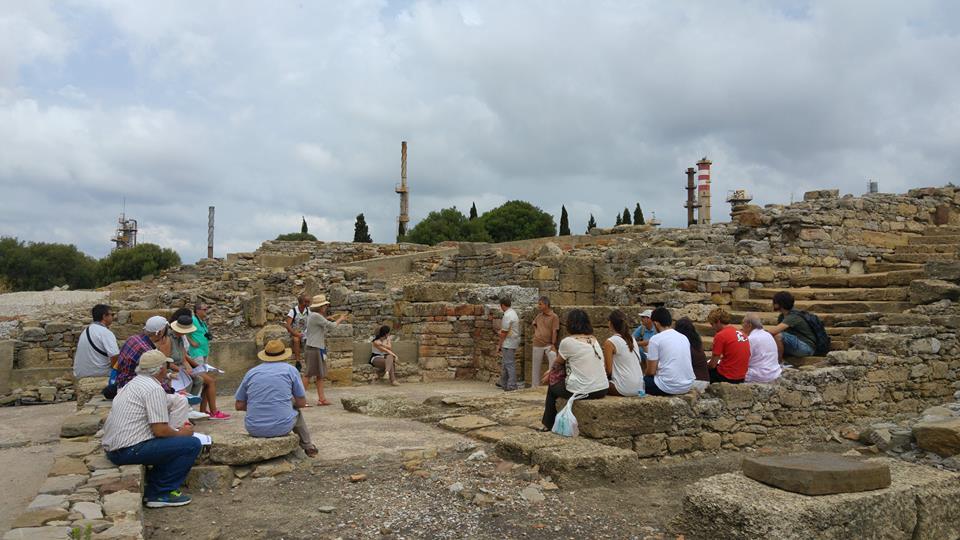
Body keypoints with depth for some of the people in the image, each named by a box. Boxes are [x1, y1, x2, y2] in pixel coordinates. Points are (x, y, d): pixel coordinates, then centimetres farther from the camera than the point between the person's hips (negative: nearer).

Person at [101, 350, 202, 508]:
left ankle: (151, 490, 17)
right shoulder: (154, 388, -14)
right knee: (192, 444, -10)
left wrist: (178, 429, 22)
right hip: (130, 451, -10)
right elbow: (160, 430, -18)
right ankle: (162, 494, -3)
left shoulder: (133, 383, 17)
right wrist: (182, 434, 1)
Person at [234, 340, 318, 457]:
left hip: (254, 429, 2)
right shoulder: (290, 370, 1)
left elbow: (239, 406, 9)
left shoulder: (251, 373, 6)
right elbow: (301, 403, 4)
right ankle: (308, 447, 46)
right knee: (296, 411, 33)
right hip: (282, 427, -2)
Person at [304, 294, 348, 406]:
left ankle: (321, 398, 14)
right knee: (309, 375, -6)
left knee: (320, 375, 11)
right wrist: (340, 319, 1)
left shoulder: (312, 315, 14)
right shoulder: (316, 316, -16)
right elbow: (331, 325, -15)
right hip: (314, 349, -10)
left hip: (319, 348, 10)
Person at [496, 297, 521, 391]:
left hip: (508, 344, -10)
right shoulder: (514, 312, 12)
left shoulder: (507, 316, -19)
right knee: (504, 363, 18)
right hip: (513, 342, 10)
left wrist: (499, 345, -11)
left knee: (509, 364, -5)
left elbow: (504, 332, -18)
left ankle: (512, 386, -1)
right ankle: (504, 383, 28)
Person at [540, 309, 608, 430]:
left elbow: (557, 363, 6)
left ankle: (548, 425, 33)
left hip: (582, 392, -6)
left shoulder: (567, 342, -10)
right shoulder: (594, 340, 9)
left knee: (552, 388, 23)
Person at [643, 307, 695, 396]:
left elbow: (651, 371, -6)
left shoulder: (655, 339, -7)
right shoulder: (684, 337, 12)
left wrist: (646, 375, 17)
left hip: (669, 387, -6)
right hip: (688, 386, 6)